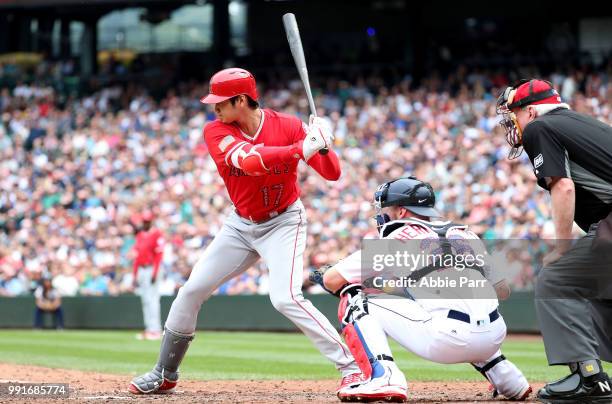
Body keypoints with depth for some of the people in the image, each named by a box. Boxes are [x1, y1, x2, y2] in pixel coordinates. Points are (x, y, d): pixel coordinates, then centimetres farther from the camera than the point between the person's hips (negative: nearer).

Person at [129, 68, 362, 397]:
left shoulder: (287, 126, -18)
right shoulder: (216, 131, -15)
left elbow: (332, 174, -19)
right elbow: (248, 160, -35)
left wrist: (323, 146, -41)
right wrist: (300, 150, -46)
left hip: (283, 223, -4)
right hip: (241, 224, 4)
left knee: (285, 298, -24)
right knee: (192, 290, 6)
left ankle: (351, 367, -20)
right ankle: (164, 374, 24)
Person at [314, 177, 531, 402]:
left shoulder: (397, 239, 8)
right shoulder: (465, 234, 23)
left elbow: (331, 281, 9)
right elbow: (503, 290, 24)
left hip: (446, 341, -6)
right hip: (496, 338, 6)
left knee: (355, 301, 6)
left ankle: (383, 377, -14)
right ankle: (506, 377, 25)